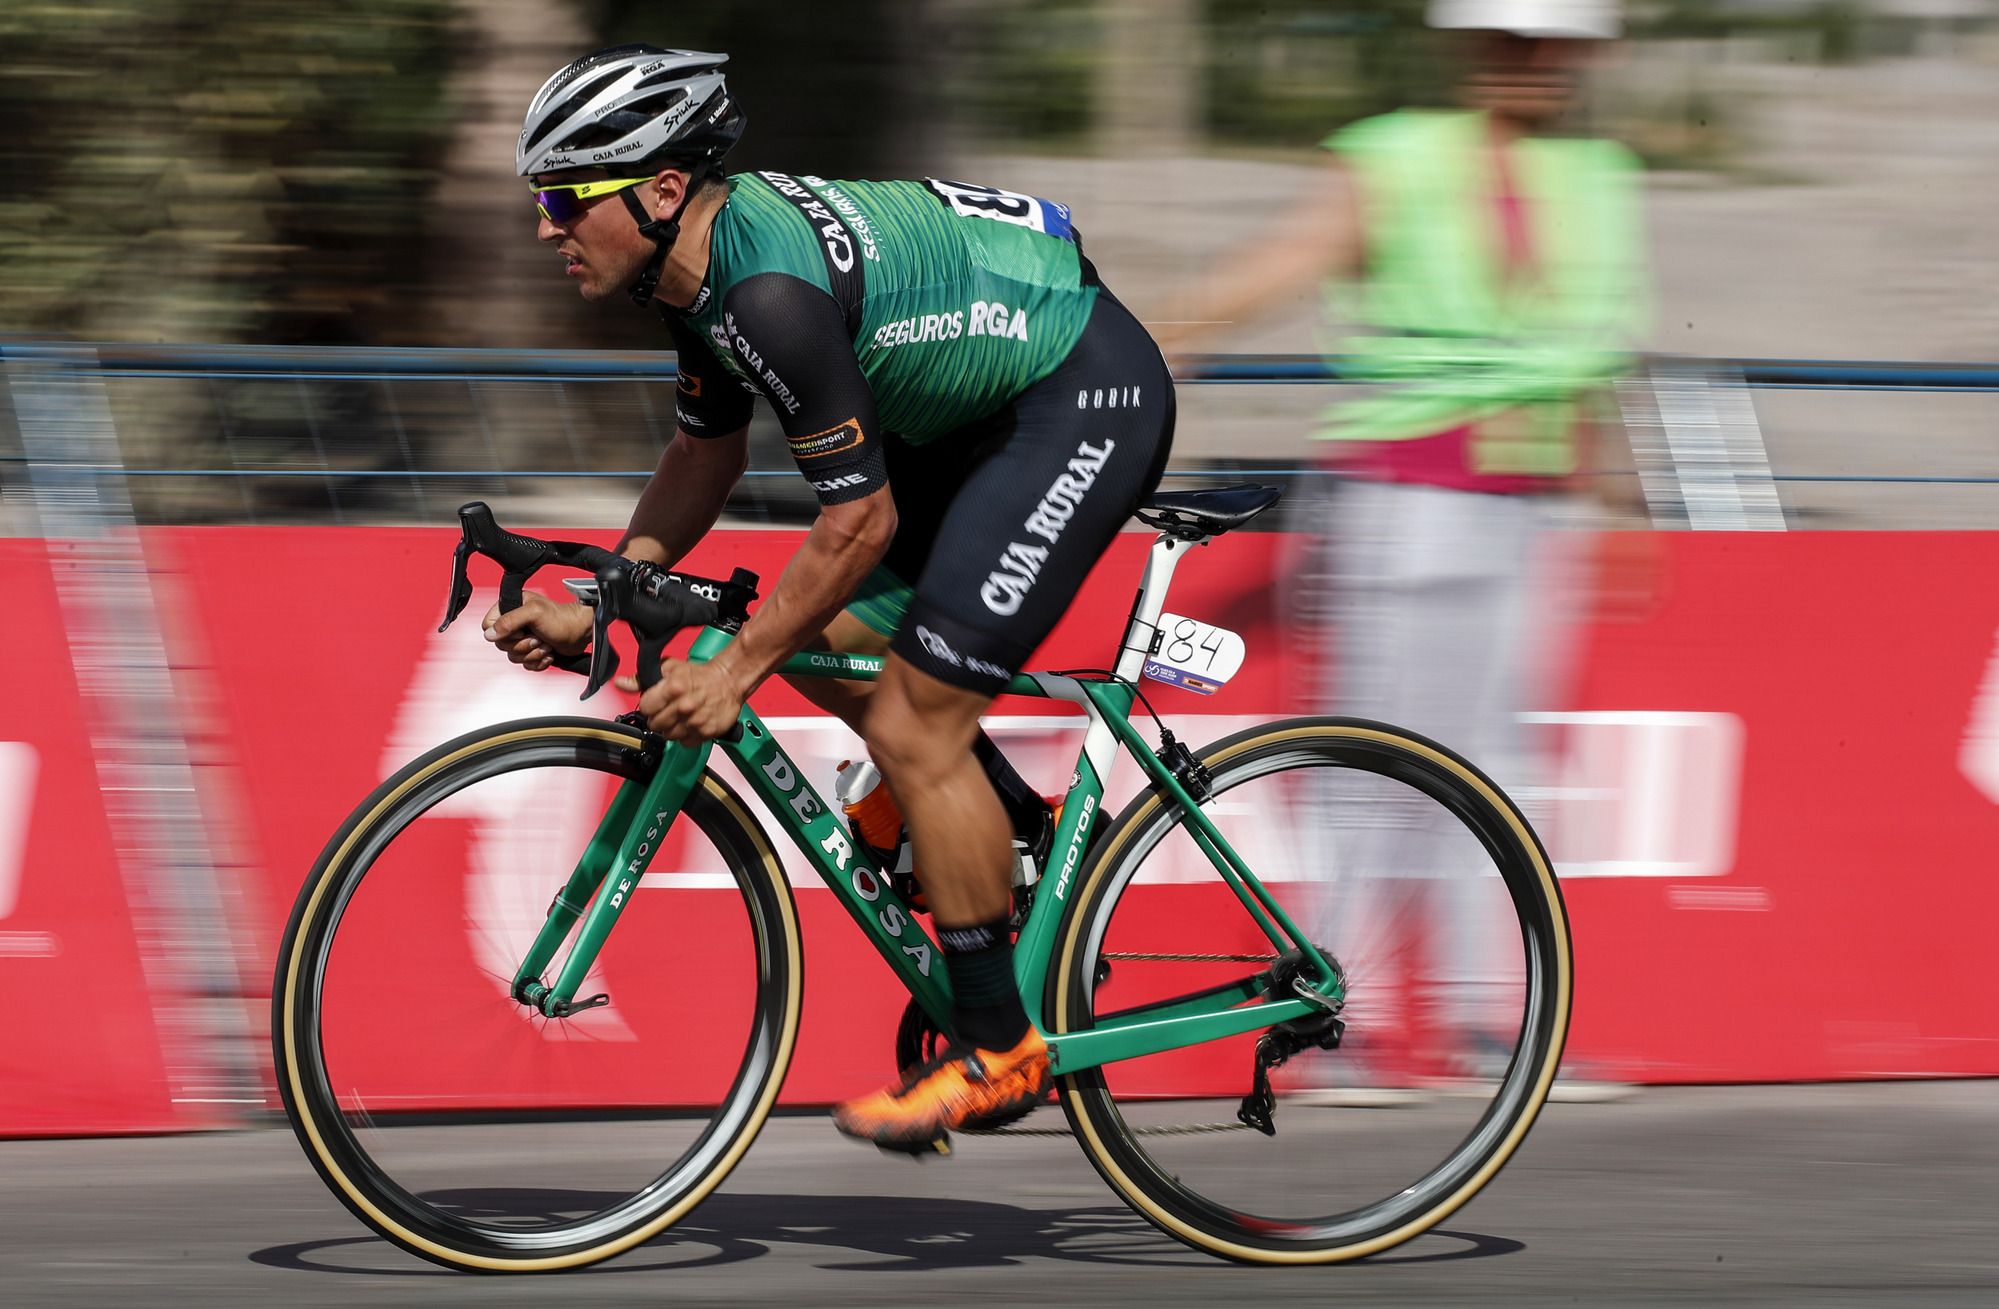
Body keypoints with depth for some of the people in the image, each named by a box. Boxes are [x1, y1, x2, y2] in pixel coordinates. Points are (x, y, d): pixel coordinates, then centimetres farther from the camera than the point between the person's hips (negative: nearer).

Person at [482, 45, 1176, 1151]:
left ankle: (998, 1050, 0)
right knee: (825, 639, 10)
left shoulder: (774, 289, -30)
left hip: (1085, 402, -10)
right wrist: (594, 609, 7)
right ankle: (1009, 823, 26)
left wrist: (731, 673, -19)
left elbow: (860, 522, -26)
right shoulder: (701, 256, 0)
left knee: (909, 727, -10)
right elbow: (707, 454, 14)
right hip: (986, 403, 10)